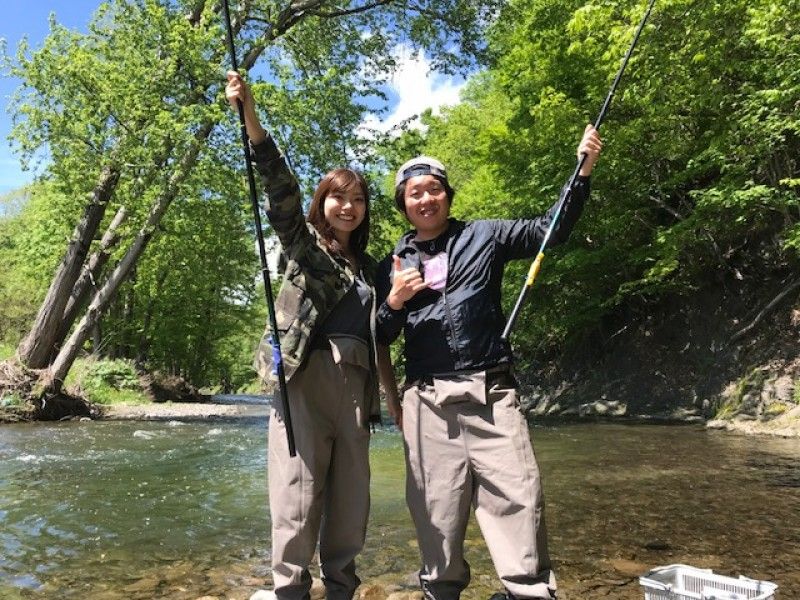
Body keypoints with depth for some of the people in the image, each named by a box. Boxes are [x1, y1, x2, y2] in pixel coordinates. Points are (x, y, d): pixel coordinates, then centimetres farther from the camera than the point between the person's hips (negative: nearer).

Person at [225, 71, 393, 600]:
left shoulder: (368, 266, 22)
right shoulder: (303, 243, 9)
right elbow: (282, 189, -8)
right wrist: (251, 120, -21)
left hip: (355, 382, 5)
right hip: (307, 374, -4)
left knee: (351, 496, 7)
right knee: (300, 489, -7)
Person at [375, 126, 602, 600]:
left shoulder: (484, 236, 10)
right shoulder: (393, 264, 14)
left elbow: (552, 229, 8)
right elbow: (380, 339, 15)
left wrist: (584, 170, -2)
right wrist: (393, 302, -5)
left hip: (491, 393, -1)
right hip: (428, 402, 2)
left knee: (519, 501, -5)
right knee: (437, 513, 7)